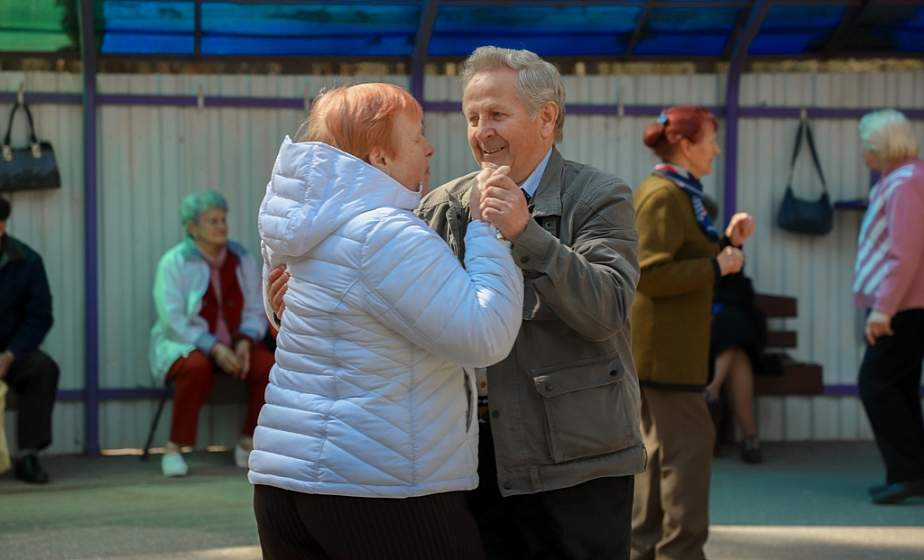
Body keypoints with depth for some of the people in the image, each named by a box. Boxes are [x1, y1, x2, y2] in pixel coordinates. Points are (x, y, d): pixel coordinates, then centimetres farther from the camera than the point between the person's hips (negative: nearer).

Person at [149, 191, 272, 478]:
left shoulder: (242, 259, 7)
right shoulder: (174, 262, -7)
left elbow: (255, 311, 6)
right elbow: (173, 319, -15)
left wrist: (245, 342, -15)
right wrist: (213, 347, -25)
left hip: (236, 344, 4)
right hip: (185, 345, -4)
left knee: (268, 366, -24)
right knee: (197, 368, -38)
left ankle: (249, 444, -7)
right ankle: (174, 449, -25)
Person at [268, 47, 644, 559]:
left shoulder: (598, 199, -3)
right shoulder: (443, 207, 9)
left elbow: (607, 310, -17)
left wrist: (526, 234, -26)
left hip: (570, 461, -4)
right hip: (471, 455, 4)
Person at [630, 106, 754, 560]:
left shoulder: (681, 194, 17)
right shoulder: (662, 196, -16)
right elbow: (651, 274, -23)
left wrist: (730, 243, 9)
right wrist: (717, 266, -18)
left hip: (670, 344, 11)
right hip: (664, 346, -11)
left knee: (661, 444, 14)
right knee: (690, 442, -7)